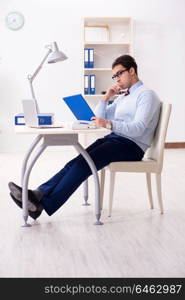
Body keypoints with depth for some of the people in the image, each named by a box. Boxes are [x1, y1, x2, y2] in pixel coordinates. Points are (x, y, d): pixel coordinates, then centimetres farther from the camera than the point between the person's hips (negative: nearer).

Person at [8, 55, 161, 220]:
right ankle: (39, 194, -28)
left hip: (131, 145, -8)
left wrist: (109, 124, -31)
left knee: (84, 164, -25)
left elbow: (138, 128, -18)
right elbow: (99, 119, 23)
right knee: (75, 163, -16)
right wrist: (106, 97, 9)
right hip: (113, 139, 8)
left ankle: (45, 204, -30)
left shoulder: (146, 94, -3)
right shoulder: (122, 97, 26)